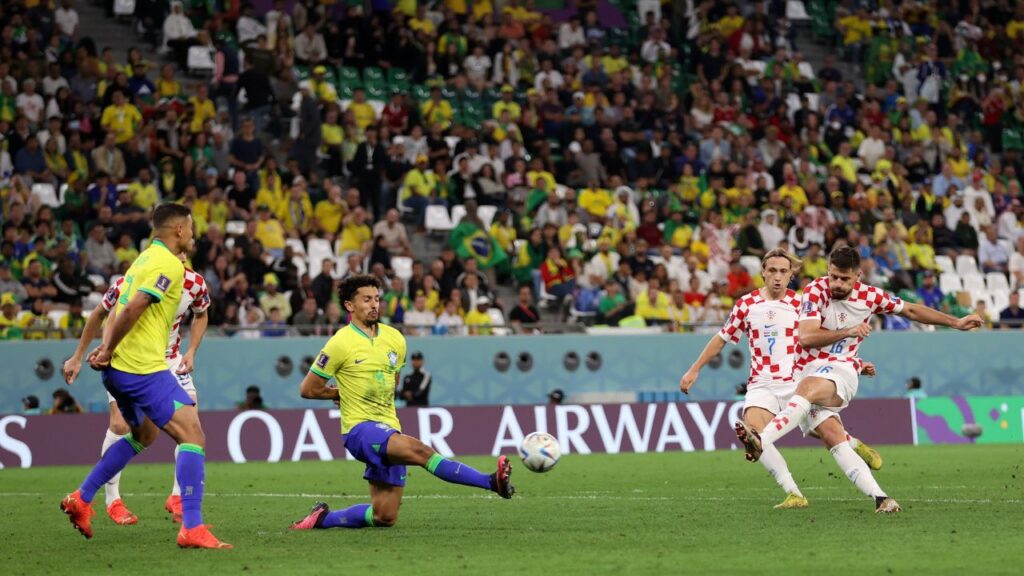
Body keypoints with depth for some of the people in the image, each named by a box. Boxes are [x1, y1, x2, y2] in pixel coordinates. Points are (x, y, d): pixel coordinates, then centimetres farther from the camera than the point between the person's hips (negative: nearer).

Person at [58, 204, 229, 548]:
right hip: (144, 368, -10)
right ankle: (192, 528, -21)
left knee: (144, 434, 29)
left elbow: (121, 309, 18)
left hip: (120, 368, 10)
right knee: (192, 435, -12)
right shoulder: (168, 265, -12)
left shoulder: (146, 258, 19)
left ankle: (81, 500, 30)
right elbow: (132, 309, -22)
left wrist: (107, 347, 4)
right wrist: (108, 351, -12)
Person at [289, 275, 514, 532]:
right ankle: (492, 482, -41)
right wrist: (342, 393, 7)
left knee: (384, 517, 4)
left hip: (388, 429, 7)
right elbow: (308, 389, -2)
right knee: (418, 450, -32)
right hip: (359, 429, -7)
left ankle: (323, 518, 23)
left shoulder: (395, 339, 9)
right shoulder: (340, 343, -8)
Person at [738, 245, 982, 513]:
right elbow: (805, 337, -18)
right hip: (807, 370, 0)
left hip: (841, 369, 0)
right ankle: (880, 499, -17)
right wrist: (847, 332, -29)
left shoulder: (870, 296, 2)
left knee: (807, 389, -35)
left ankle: (761, 441, -51)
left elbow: (911, 311, 17)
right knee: (837, 443, -15)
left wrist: (956, 322, 20)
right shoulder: (816, 291, -7)